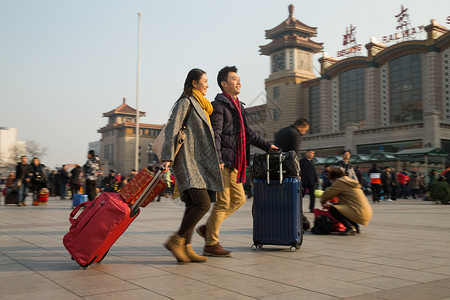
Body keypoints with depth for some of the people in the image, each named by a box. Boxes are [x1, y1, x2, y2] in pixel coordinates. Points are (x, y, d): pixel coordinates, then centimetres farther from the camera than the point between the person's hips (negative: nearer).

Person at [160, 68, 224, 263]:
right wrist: (167, 157, -23)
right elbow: (171, 129, -14)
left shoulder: (200, 105, 24)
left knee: (193, 206, 5)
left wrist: (217, 161, 22)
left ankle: (186, 248, 8)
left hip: (198, 161, 10)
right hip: (187, 161, -10)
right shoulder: (185, 103, -5)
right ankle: (176, 240, -9)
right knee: (203, 203, -16)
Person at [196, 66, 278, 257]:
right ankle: (211, 245, 5)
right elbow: (215, 134, -16)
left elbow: (248, 133, 29)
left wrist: (266, 146, 29)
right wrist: (217, 159, -25)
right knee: (223, 202, -6)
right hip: (222, 162, -9)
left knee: (238, 199, 10)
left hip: (233, 162, 9)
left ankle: (208, 228, 20)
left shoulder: (238, 106, 21)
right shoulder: (219, 105, -7)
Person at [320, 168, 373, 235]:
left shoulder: (340, 182, -6)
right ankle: (355, 226, 16)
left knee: (333, 209, -12)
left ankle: (350, 228, -15)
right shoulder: (351, 181, 23)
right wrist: (333, 204, 28)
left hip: (359, 213, -10)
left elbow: (328, 193, 0)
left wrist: (323, 200, 21)